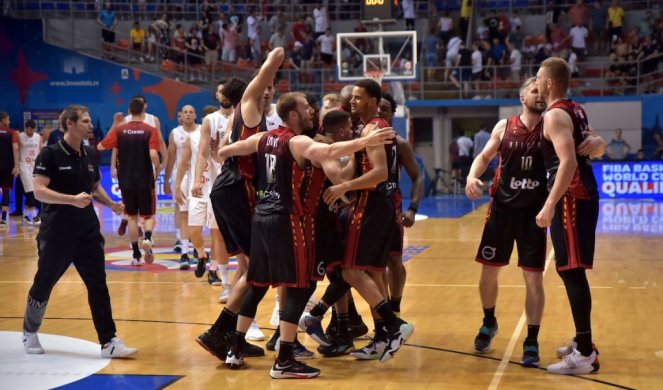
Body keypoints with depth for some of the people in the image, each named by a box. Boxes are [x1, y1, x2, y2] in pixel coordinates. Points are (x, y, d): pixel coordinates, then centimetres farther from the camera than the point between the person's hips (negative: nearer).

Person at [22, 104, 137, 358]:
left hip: (88, 232, 5)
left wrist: (111, 204, 2)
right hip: (56, 234, -5)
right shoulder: (50, 154, -11)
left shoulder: (91, 154, 8)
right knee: (43, 285, 9)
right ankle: (29, 333, 31)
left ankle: (108, 342, 2)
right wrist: (73, 199, -30)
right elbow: (39, 191, -19)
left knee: (98, 286, 0)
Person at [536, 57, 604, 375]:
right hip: (584, 193, 10)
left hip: (570, 198, -10)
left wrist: (550, 205, -27)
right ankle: (583, 341, 26)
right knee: (573, 270, 17)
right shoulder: (576, 110, 15)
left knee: (571, 271, -8)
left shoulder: (554, 115, -14)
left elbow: (568, 163, -25)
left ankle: (585, 355, -7)